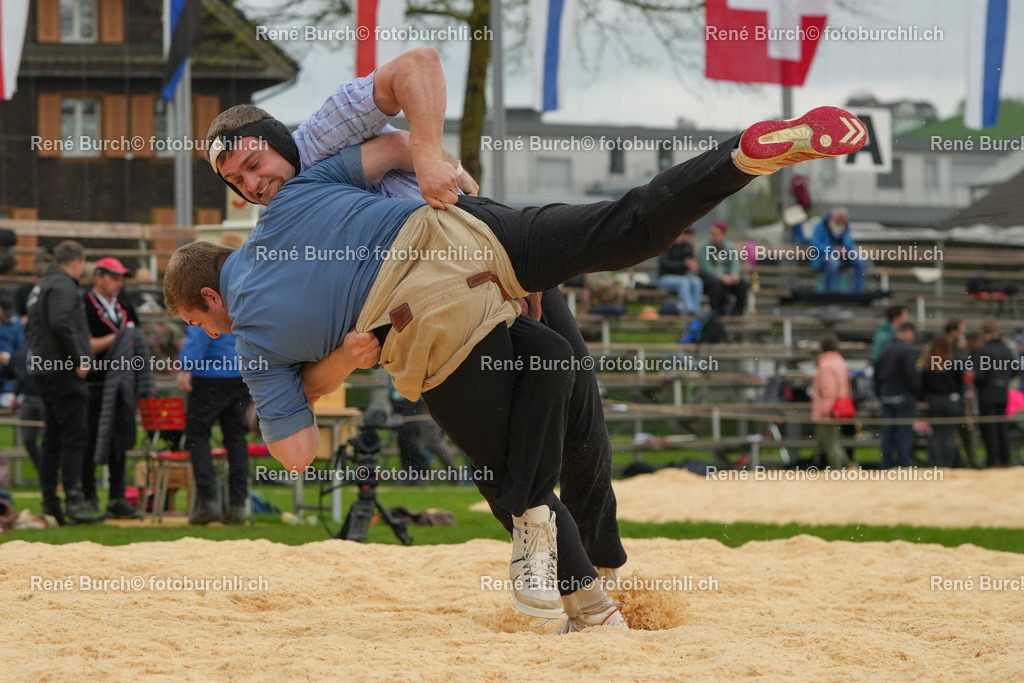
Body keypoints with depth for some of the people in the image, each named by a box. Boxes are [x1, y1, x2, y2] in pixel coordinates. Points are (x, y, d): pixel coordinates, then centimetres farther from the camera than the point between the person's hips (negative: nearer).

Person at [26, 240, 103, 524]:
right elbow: (61, 325, -23)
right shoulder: (63, 286, -11)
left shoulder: (41, 286, 21)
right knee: (74, 437, -11)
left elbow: (33, 328, 25)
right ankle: (74, 500, -15)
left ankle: (49, 501, 11)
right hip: (63, 372, -10)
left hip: (43, 370, 10)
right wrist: (78, 360, -18)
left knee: (53, 437, 11)